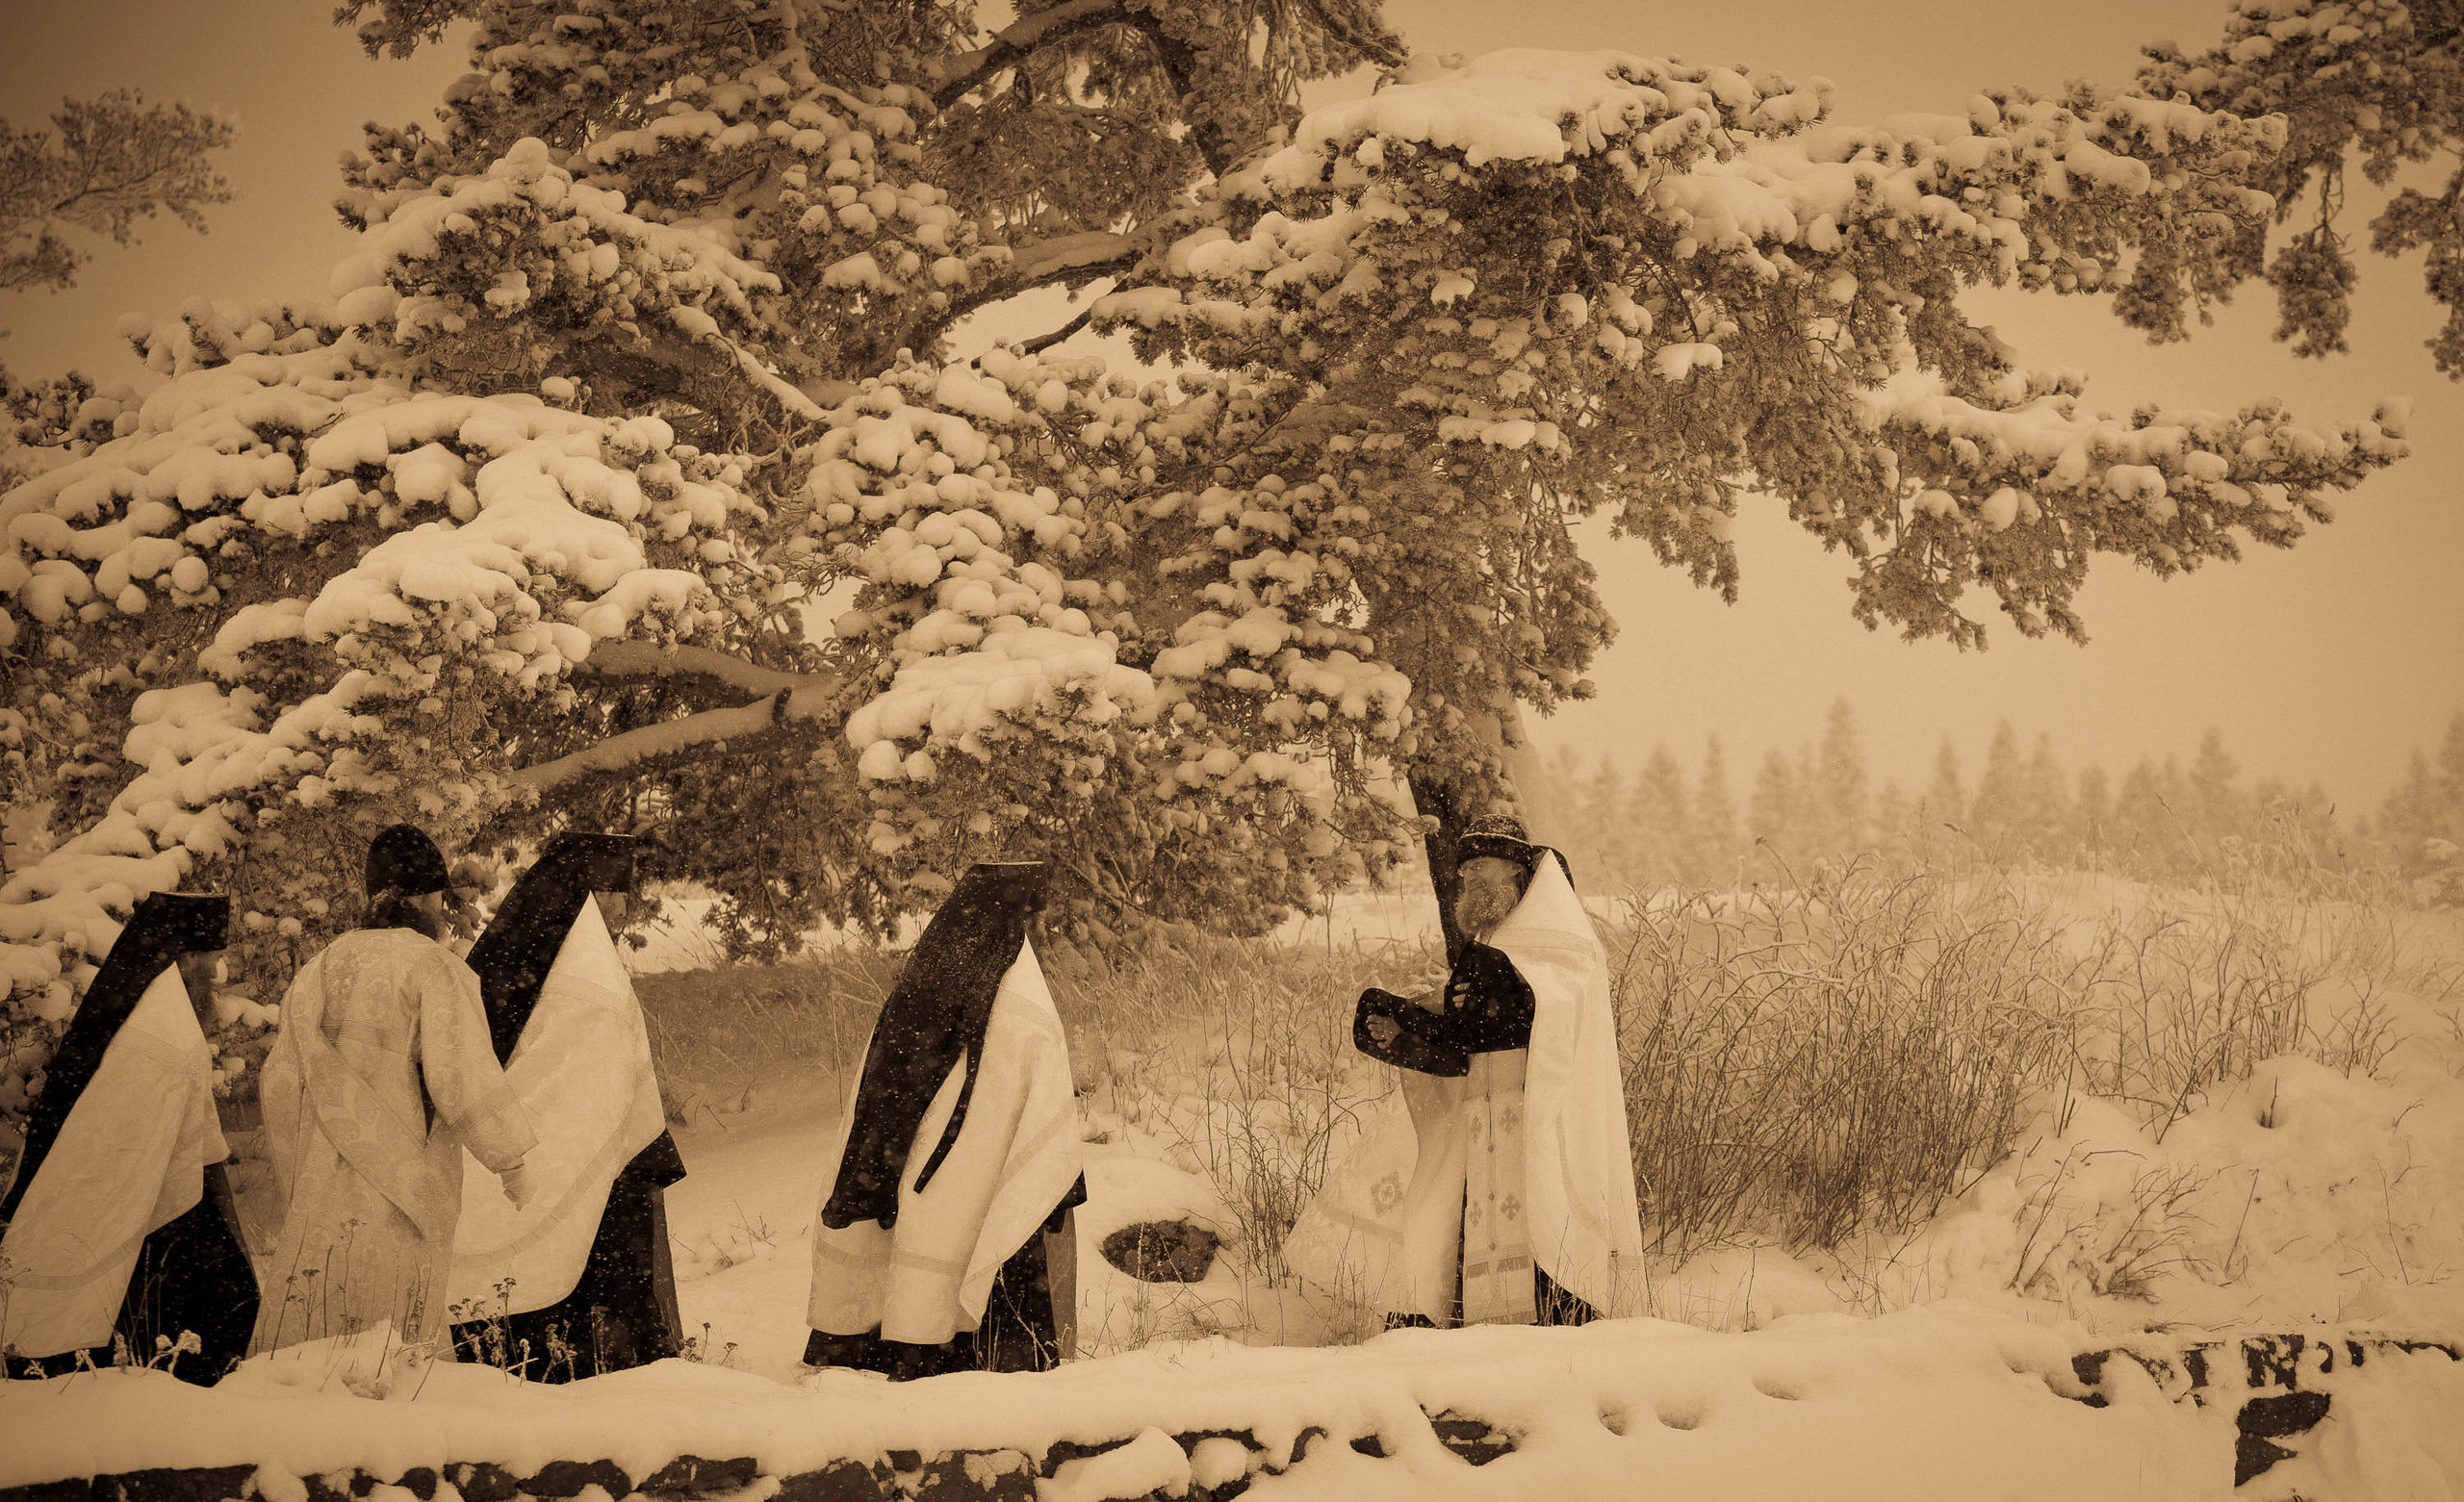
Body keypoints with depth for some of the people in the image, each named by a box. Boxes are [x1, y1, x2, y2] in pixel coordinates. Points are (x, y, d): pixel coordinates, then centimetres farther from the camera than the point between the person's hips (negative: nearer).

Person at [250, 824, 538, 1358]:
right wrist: (510, 1160, -6)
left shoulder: (323, 968, 8)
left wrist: (292, 1183, 20)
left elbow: (280, 1083, 10)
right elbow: (461, 1076, -16)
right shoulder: (432, 968, -9)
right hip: (401, 1192, -5)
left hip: (322, 1191, 5)